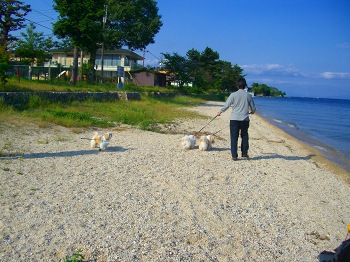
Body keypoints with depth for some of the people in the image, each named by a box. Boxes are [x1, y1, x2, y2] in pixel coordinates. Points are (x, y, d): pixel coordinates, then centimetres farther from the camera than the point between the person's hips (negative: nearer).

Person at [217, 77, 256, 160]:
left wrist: (220, 111, 13)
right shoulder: (248, 95, 3)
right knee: (244, 136, 18)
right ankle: (244, 153, 24)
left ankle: (234, 155, 1)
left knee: (234, 137, 2)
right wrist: (252, 111, 34)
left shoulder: (233, 94, -4)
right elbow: (253, 108, 11)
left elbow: (226, 105, -4)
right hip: (245, 119, 2)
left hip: (234, 119, -2)